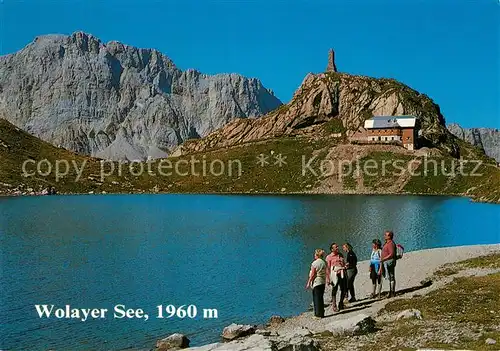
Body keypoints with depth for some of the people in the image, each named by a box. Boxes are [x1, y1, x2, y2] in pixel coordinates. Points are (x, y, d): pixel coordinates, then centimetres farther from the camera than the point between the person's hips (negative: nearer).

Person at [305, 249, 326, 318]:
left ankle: (318, 314, 3)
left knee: (317, 298, 0)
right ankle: (322, 314, 18)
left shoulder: (314, 263, -13)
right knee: (321, 298, 13)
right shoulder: (324, 263, 7)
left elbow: (312, 274, -13)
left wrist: (309, 283, -7)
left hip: (316, 282, -7)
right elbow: (325, 273, 11)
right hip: (323, 282, 7)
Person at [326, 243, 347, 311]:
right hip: (335, 275, -5)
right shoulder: (329, 257, -1)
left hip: (342, 274, 5)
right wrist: (328, 279, -8)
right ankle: (334, 306, 8)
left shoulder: (340, 255, 15)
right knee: (334, 290, 0)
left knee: (344, 290, 6)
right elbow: (327, 268, -3)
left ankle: (341, 304, 24)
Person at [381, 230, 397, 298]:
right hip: (386, 263, 10)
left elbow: (391, 254, -23)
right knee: (389, 278, 12)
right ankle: (391, 292, 17)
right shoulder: (387, 243, 16)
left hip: (389, 262, -10)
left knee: (391, 277, -7)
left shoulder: (391, 244, -16)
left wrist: (384, 259, -26)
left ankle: (393, 293, -5)